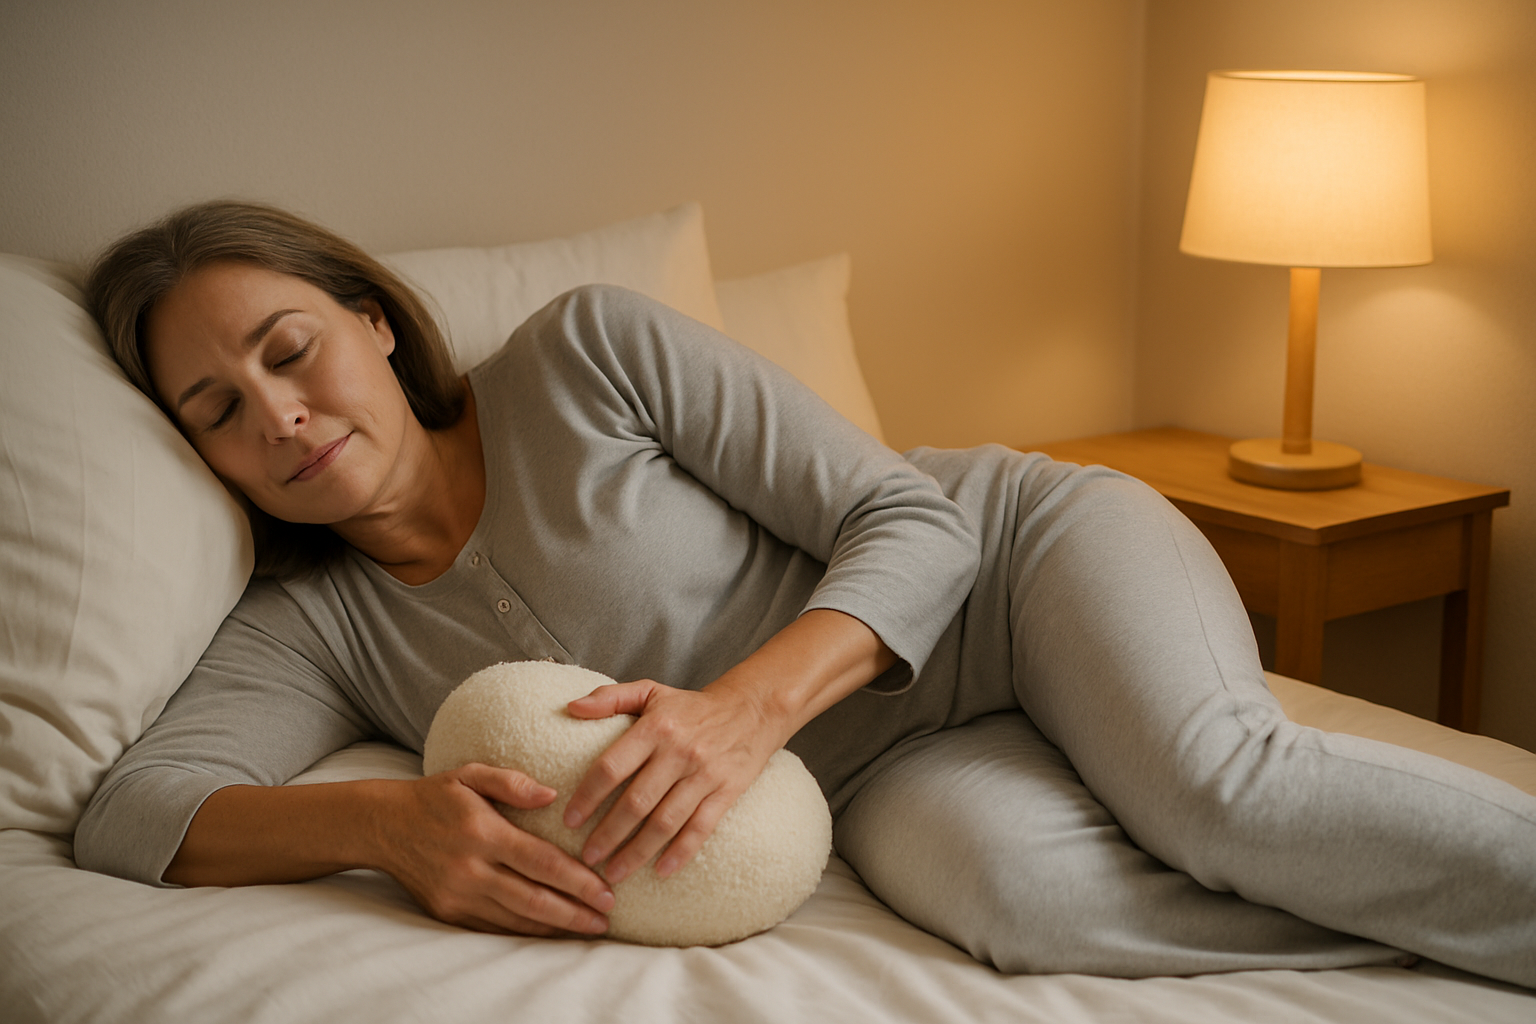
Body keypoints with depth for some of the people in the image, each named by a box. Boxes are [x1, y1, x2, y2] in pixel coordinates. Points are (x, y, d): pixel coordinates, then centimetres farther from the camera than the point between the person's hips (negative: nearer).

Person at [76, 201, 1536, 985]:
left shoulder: (584, 350, -11)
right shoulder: (314, 623, -1)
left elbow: (909, 519, -14)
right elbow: (130, 810, -15)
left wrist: (750, 700, -34)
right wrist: (383, 822, -36)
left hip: (1024, 552, -2)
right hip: (884, 761, 2)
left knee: (1212, 783, -34)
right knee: (1009, 885, -34)